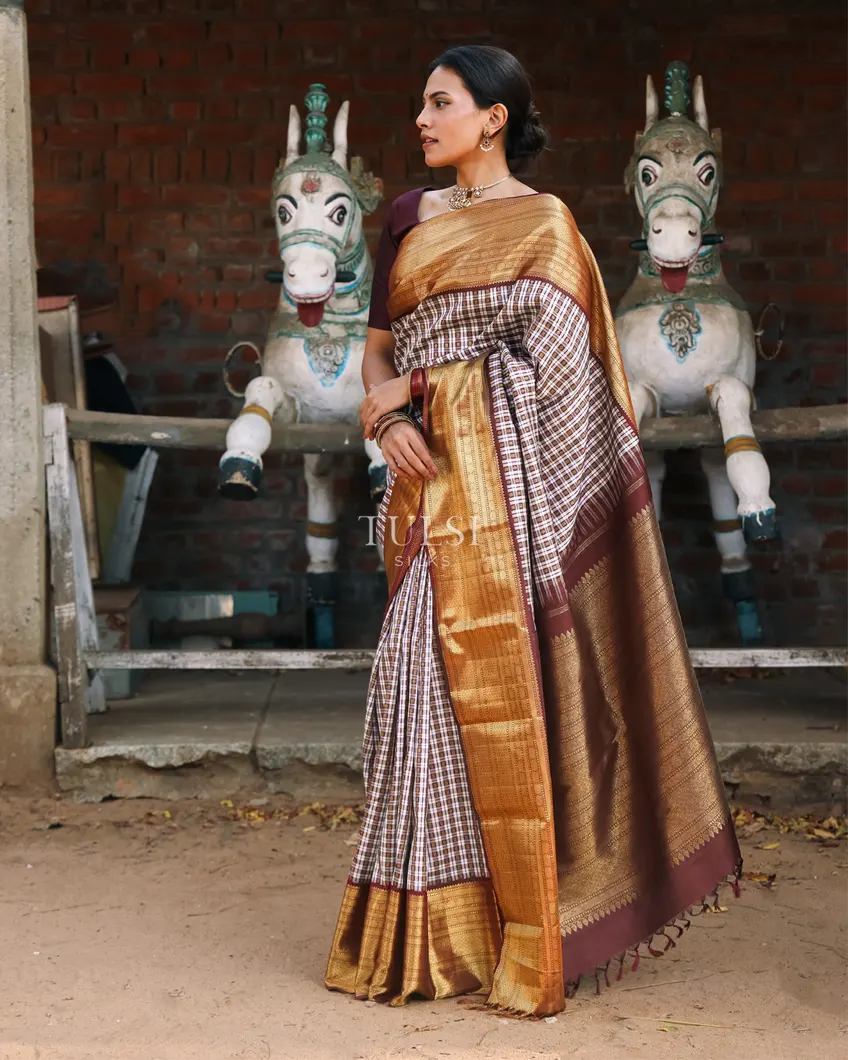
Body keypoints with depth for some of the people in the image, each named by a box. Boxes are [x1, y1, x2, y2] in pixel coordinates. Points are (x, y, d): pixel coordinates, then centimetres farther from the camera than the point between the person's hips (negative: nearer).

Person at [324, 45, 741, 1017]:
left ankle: (524, 937, 4)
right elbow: (378, 346, 17)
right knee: (422, 681, 3)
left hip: (502, 479, -5)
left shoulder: (543, 225, 0)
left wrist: (412, 381, -6)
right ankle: (427, 932, 13)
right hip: (429, 479, 6)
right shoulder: (410, 218, 17)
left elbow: (546, 357, -10)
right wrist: (388, 416, -4)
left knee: (500, 685, -7)